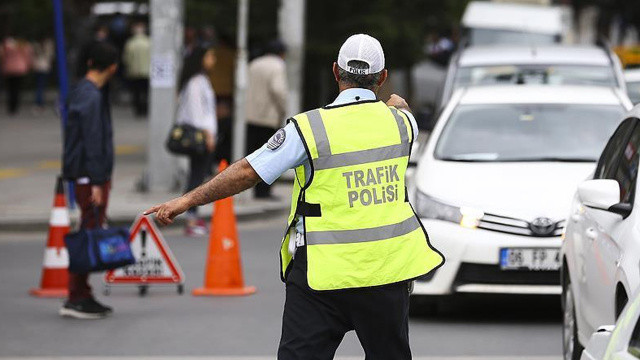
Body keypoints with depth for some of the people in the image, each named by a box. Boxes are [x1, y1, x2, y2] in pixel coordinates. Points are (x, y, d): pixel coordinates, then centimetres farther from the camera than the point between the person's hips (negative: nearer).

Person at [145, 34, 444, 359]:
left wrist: (187, 200, -2)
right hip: (387, 269, 4)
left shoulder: (309, 128, -11)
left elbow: (248, 172, -10)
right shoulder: (400, 121, 2)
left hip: (324, 277, -4)